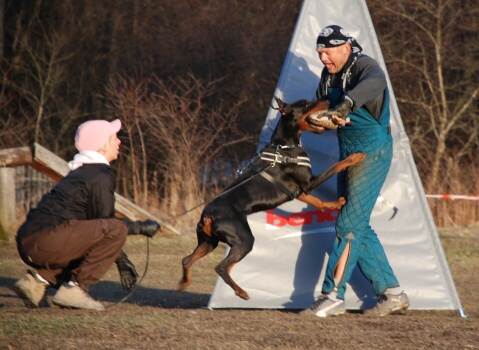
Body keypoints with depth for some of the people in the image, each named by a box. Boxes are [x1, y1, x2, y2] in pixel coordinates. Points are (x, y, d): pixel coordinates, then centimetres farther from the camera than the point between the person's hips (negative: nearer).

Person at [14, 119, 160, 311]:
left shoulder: (81, 172, 26)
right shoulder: (100, 177, -5)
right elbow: (106, 223, -7)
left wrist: (121, 260, 30)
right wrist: (141, 227, 7)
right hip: (47, 239, -10)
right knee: (116, 230, -13)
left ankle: (39, 279, 9)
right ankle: (74, 288, -11)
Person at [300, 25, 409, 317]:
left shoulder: (364, 66, -17)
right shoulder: (329, 76, 8)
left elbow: (375, 82, -41)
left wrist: (347, 102, -58)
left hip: (373, 152, -9)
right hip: (348, 153, 9)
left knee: (350, 224, -12)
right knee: (359, 228, 8)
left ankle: (333, 295, -11)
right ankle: (392, 293, 14)